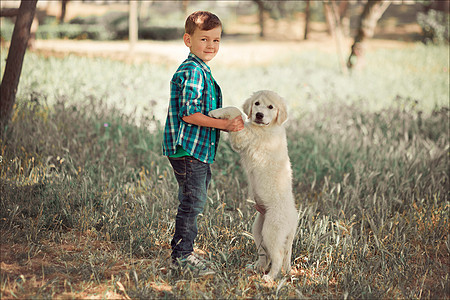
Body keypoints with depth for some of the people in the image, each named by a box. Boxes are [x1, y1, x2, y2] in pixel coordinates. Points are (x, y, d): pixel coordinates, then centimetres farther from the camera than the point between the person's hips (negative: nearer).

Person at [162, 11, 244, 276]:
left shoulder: (202, 71, 18)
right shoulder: (192, 71, -15)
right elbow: (188, 113, -21)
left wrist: (229, 124, 15)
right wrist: (224, 124, -19)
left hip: (200, 149, 11)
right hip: (187, 148, -11)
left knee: (195, 202, 16)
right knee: (192, 202, -6)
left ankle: (182, 251, 26)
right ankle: (182, 254, 4)